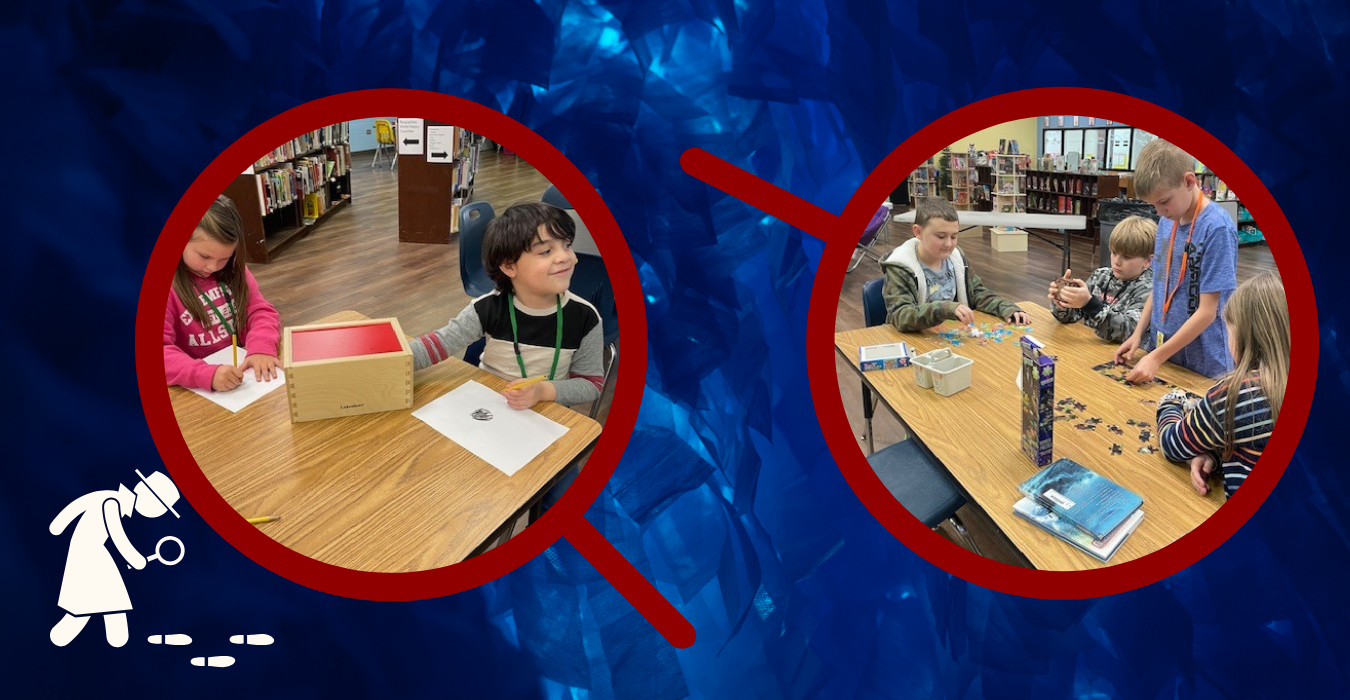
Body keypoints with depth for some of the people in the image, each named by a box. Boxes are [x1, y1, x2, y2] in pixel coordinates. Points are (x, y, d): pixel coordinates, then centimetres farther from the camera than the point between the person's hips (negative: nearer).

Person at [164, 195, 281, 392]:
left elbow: (261, 311, 4)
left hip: (244, 371, 4)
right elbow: (156, 352, -19)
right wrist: (207, 375, -35)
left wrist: (261, 348, -18)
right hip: (198, 390, -4)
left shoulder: (233, 270, 5)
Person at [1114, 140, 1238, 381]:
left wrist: (1157, 357, -20)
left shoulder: (1217, 228, -18)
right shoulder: (1167, 221, 3)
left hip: (1202, 365, -6)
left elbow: (1208, 311, -19)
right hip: (1161, 349, 6)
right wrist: (1138, 334, 3)